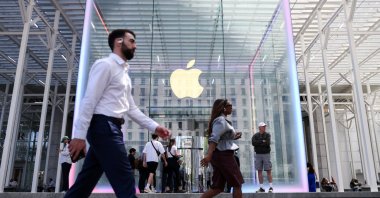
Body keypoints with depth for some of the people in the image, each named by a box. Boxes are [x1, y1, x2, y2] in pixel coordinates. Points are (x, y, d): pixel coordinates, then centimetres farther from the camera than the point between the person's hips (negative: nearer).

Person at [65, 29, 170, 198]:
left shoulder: (124, 72, 23)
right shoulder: (105, 64, -5)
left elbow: (131, 108, 22)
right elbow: (89, 100, -14)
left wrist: (154, 127, 15)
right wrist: (79, 135, -20)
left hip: (110, 129, 9)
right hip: (103, 127, -9)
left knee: (85, 182, 13)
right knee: (125, 183, -7)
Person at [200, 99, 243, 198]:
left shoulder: (221, 120, 21)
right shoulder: (221, 120, -11)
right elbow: (214, 138, -26)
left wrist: (234, 137, 22)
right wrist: (209, 155, -36)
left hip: (219, 155, 10)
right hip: (223, 155, -10)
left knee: (217, 187, 6)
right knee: (237, 184, 2)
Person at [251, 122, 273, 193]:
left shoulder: (267, 135, 2)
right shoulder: (255, 136, 5)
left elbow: (267, 143, -15)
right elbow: (253, 143, -14)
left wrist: (258, 143, -10)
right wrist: (262, 141, -13)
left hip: (266, 154, -1)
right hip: (258, 155, 2)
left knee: (268, 171, -3)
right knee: (259, 171, 1)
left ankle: (271, 187, 5)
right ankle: (261, 188, 6)